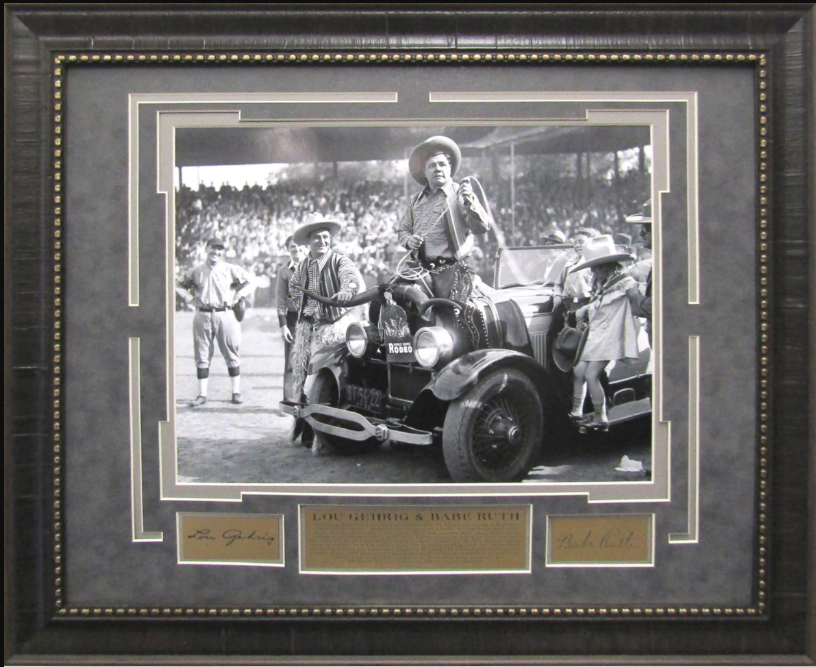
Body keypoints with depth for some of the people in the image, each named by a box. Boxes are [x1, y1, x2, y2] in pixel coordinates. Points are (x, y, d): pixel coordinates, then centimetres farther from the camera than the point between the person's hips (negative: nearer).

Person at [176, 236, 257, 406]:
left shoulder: (230, 270, 3)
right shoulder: (196, 271, 9)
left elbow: (251, 280, 4)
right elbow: (180, 285, 19)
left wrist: (237, 297, -3)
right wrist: (190, 298, 4)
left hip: (225, 314, -2)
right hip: (202, 315, 2)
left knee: (231, 353, 2)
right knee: (202, 355, 3)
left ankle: (236, 392, 10)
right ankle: (202, 394, 9)